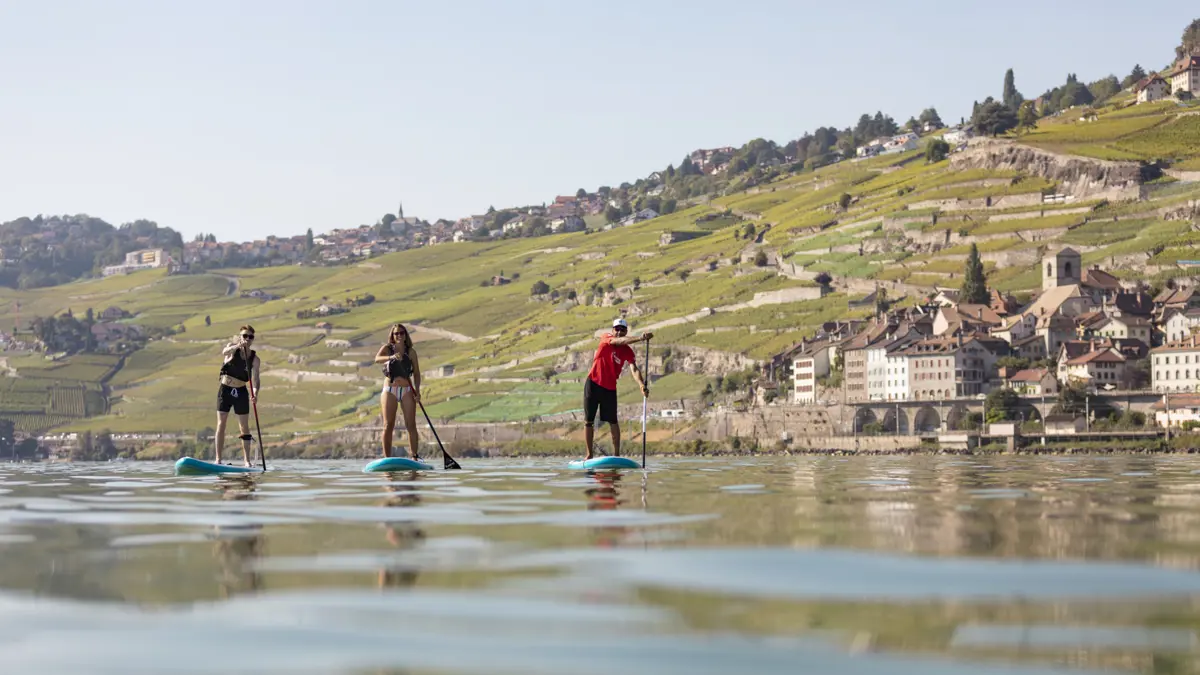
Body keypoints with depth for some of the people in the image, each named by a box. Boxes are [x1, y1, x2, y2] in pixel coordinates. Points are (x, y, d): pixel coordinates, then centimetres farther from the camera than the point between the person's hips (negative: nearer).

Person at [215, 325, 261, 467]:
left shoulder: (255, 359, -3)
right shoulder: (233, 348, -7)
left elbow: (256, 379, -11)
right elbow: (224, 352, -31)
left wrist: (255, 393, -31)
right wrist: (237, 346, -51)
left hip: (241, 392, 1)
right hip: (225, 390, -1)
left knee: (244, 427, 2)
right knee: (221, 425, -5)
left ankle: (247, 460, 6)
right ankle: (218, 459, -4)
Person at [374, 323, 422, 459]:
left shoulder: (411, 352, 8)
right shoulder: (387, 348, 5)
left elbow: (416, 373, 8)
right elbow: (377, 359, -16)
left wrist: (417, 390, -6)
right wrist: (391, 357, -35)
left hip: (407, 391, 1)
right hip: (389, 390, -1)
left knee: (411, 425, -6)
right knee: (388, 426, -3)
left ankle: (414, 455, -5)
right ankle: (387, 458, -3)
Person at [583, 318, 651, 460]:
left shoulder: (628, 352, -4)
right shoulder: (606, 338, -7)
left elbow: (634, 370, -18)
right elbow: (619, 341, -28)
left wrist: (642, 385, -39)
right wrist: (640, 339, -43)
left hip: (610, 388, 1)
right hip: (593, 384, -1)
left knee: (613, 422, -2)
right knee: (588, 421, 2)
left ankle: (616, 455, 0)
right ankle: (589, 455, 9)